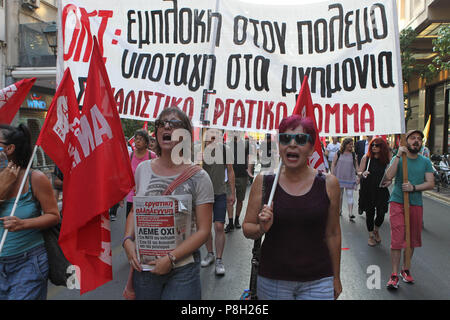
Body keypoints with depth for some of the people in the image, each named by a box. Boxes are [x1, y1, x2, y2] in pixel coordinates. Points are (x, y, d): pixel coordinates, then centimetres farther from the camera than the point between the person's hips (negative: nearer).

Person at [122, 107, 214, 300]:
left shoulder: (198, 177, -10)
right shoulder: (142, 169, 2)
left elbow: (203, 230, -10)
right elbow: (134, 210, 12)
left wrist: (171, 258, -17)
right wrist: (128, 240, -5)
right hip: (143, 266, 4)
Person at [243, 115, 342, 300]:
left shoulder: (328, 184, -3)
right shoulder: (263, 181, -3)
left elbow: (333, 234, 5)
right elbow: (247, 228, 3)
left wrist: (336, 278, 11)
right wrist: (261, 228, -18)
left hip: (317, 282, 0)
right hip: (272, 281, 1)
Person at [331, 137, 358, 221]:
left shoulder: (353, 154, 2)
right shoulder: (338, 153, -1)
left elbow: (356, 166, 7)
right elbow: (333, 164, 2)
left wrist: (357, 176, 0)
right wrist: (332, 174, -5)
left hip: (350, 178, 0)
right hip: (339, 177, 0)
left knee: (350, 195, -5)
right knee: (339, 194, 13)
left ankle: (350, 214, -7)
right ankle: (339, 210, 30)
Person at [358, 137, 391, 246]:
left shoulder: (387, 159, 1)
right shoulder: (366, 158, -2)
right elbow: (359, 172, 0)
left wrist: (389, 181, -6)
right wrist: (363, 174, -22)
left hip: (381, 191, 1)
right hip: (367, 190, -1)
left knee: (381, 214, -2)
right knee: (370, 213, 6)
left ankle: (376, 230, 30)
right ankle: (371, 235, 26)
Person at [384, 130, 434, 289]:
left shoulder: (425, 162, 8)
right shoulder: (397, 159, 1)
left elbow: (430, 184, 2)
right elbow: (389, 176, -16)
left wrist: (414, 187, -15)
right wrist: (398, 156, -18)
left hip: (416, 204, 3)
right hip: (397, 203, -3)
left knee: (412, 240, 10)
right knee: (397, 239, -7)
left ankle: (405, 269, 28)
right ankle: (394, 274, 2)